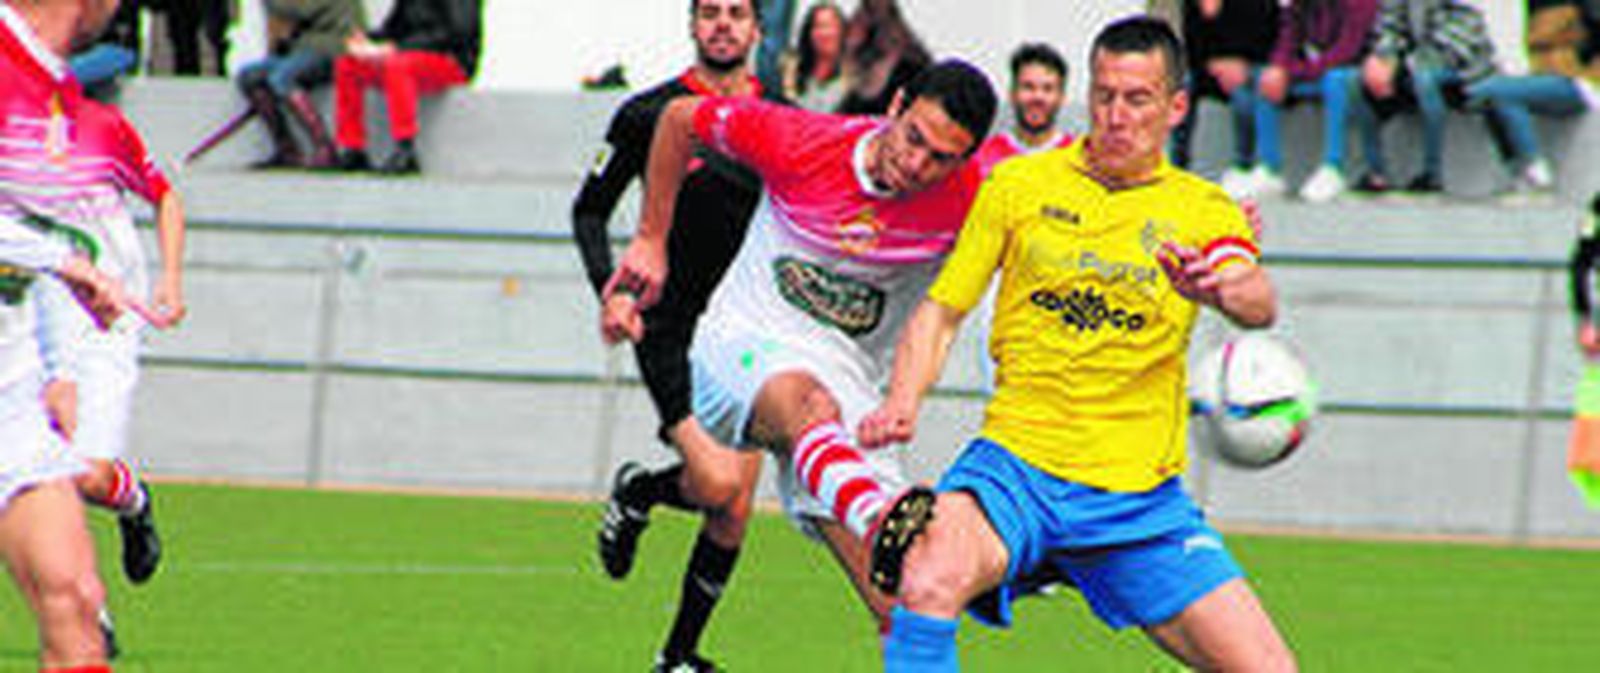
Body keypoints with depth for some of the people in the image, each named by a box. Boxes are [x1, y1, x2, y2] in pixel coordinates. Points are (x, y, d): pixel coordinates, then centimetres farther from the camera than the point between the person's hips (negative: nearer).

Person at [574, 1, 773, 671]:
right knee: (715, 482, -22)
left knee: (734, 513, 2)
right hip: (672, 331, -4)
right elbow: (590, 209, 5)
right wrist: (609, 287, -9)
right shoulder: (651, 115, -4)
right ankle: (637, 491, 12)